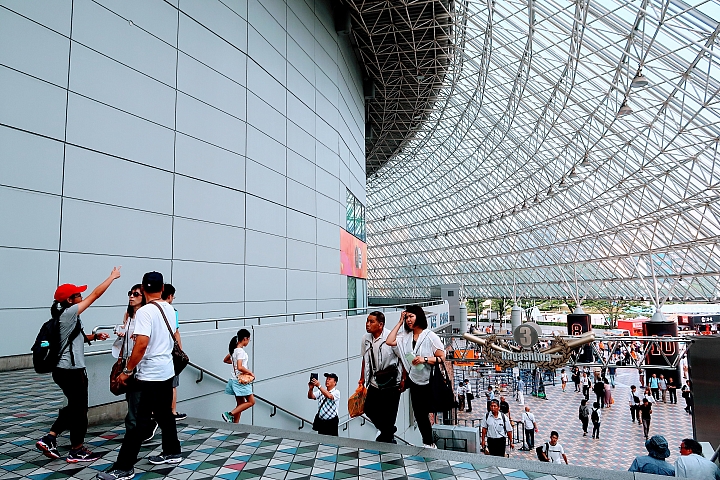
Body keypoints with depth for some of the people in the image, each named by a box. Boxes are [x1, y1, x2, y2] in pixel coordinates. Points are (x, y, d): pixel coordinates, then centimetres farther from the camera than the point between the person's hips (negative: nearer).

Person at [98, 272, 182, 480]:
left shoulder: (145, 311, -17)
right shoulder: (170, 309, 7)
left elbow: (142, 344, -25)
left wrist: (127, 370, -14)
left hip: (150, 375, -8)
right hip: (167, 371, 8)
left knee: (139, 421, -3)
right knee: (165, 414, 20)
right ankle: (172, 452, 31)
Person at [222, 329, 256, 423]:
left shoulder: (234, 349, 8)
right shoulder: (240, 351, -20)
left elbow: (225, 360, 24)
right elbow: (240, 367, -29)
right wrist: (250, 372, -17)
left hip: (235, 380, 9)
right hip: (241, 381, -9)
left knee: (240, 404, 15)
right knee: (251, 401, 0)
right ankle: (230, 414, -7)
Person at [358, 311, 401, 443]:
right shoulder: (366, 339, 1)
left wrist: (404, 380, -9)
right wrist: (362, 379, 14)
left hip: (391, 382, -6)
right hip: (374, 382, 6)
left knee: (388, 413, 0)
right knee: (369, 409, 10)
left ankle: (386, 438, 23)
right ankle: (389, 431, 35)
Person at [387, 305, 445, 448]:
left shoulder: (430, 336, -11)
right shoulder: (406, 336, 4)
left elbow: (442, 358, -12)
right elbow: (389, 342, -9)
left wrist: (424, 359, -26)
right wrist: (400, 322, -3)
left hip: (430, 382, -5)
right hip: (415, 381, 5)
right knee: (419, 415, 12)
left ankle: (429, 443, 22)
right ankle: (428, 443, 28)